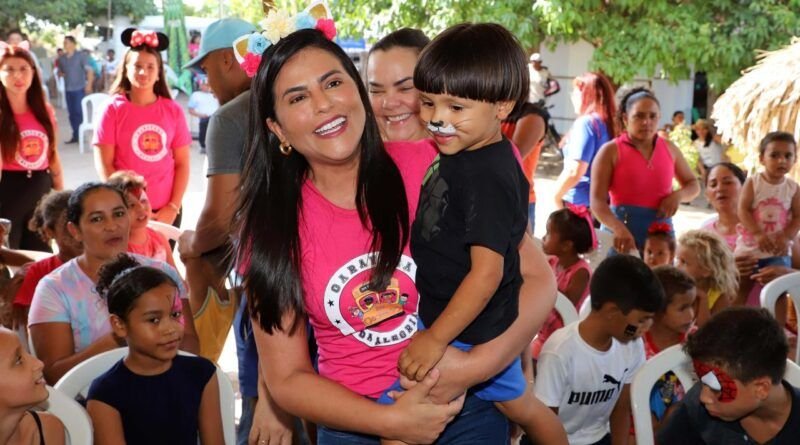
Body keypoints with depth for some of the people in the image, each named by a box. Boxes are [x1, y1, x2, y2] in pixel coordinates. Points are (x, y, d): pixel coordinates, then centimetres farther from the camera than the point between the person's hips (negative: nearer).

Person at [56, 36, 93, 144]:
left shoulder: (81, 55, -3)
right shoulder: (61, 58, 12)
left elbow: (89, 70, -6)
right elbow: (60, 71, 24)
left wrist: (89, 84, -15)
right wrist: (60, 73, -1)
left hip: (79, 88, -5)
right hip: (68, 89, 6)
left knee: (79, 111, -9)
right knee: (72, 113, 7)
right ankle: (75, 135, 12)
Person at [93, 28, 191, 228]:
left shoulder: (173, 110, 1)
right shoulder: (113, 110, -3)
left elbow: (182, 163, 4)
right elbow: (103, 164, -5)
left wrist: (173, 207, -5)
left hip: (166, 211, 2)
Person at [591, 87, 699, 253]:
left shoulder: (669, 149, 11)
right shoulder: (611, 151, -3)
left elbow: (693, 185, 24)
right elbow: (597, 200, -12)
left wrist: (678, 195, -1)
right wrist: (618, 229, -30)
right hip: (622, 235, -4)